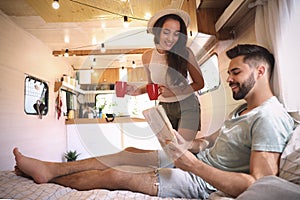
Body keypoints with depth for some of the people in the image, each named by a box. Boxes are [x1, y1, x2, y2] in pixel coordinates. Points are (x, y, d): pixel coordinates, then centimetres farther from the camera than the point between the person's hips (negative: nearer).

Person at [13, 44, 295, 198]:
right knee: (129, 153, 3)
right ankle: (49, 168, 14)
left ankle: (50, 177, 14)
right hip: (198, 160, 9)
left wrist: (193, 164, -28)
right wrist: (186, 143, 0)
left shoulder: (269, 118, -20)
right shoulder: (243, 109, 12)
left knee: (115, 175, -11)